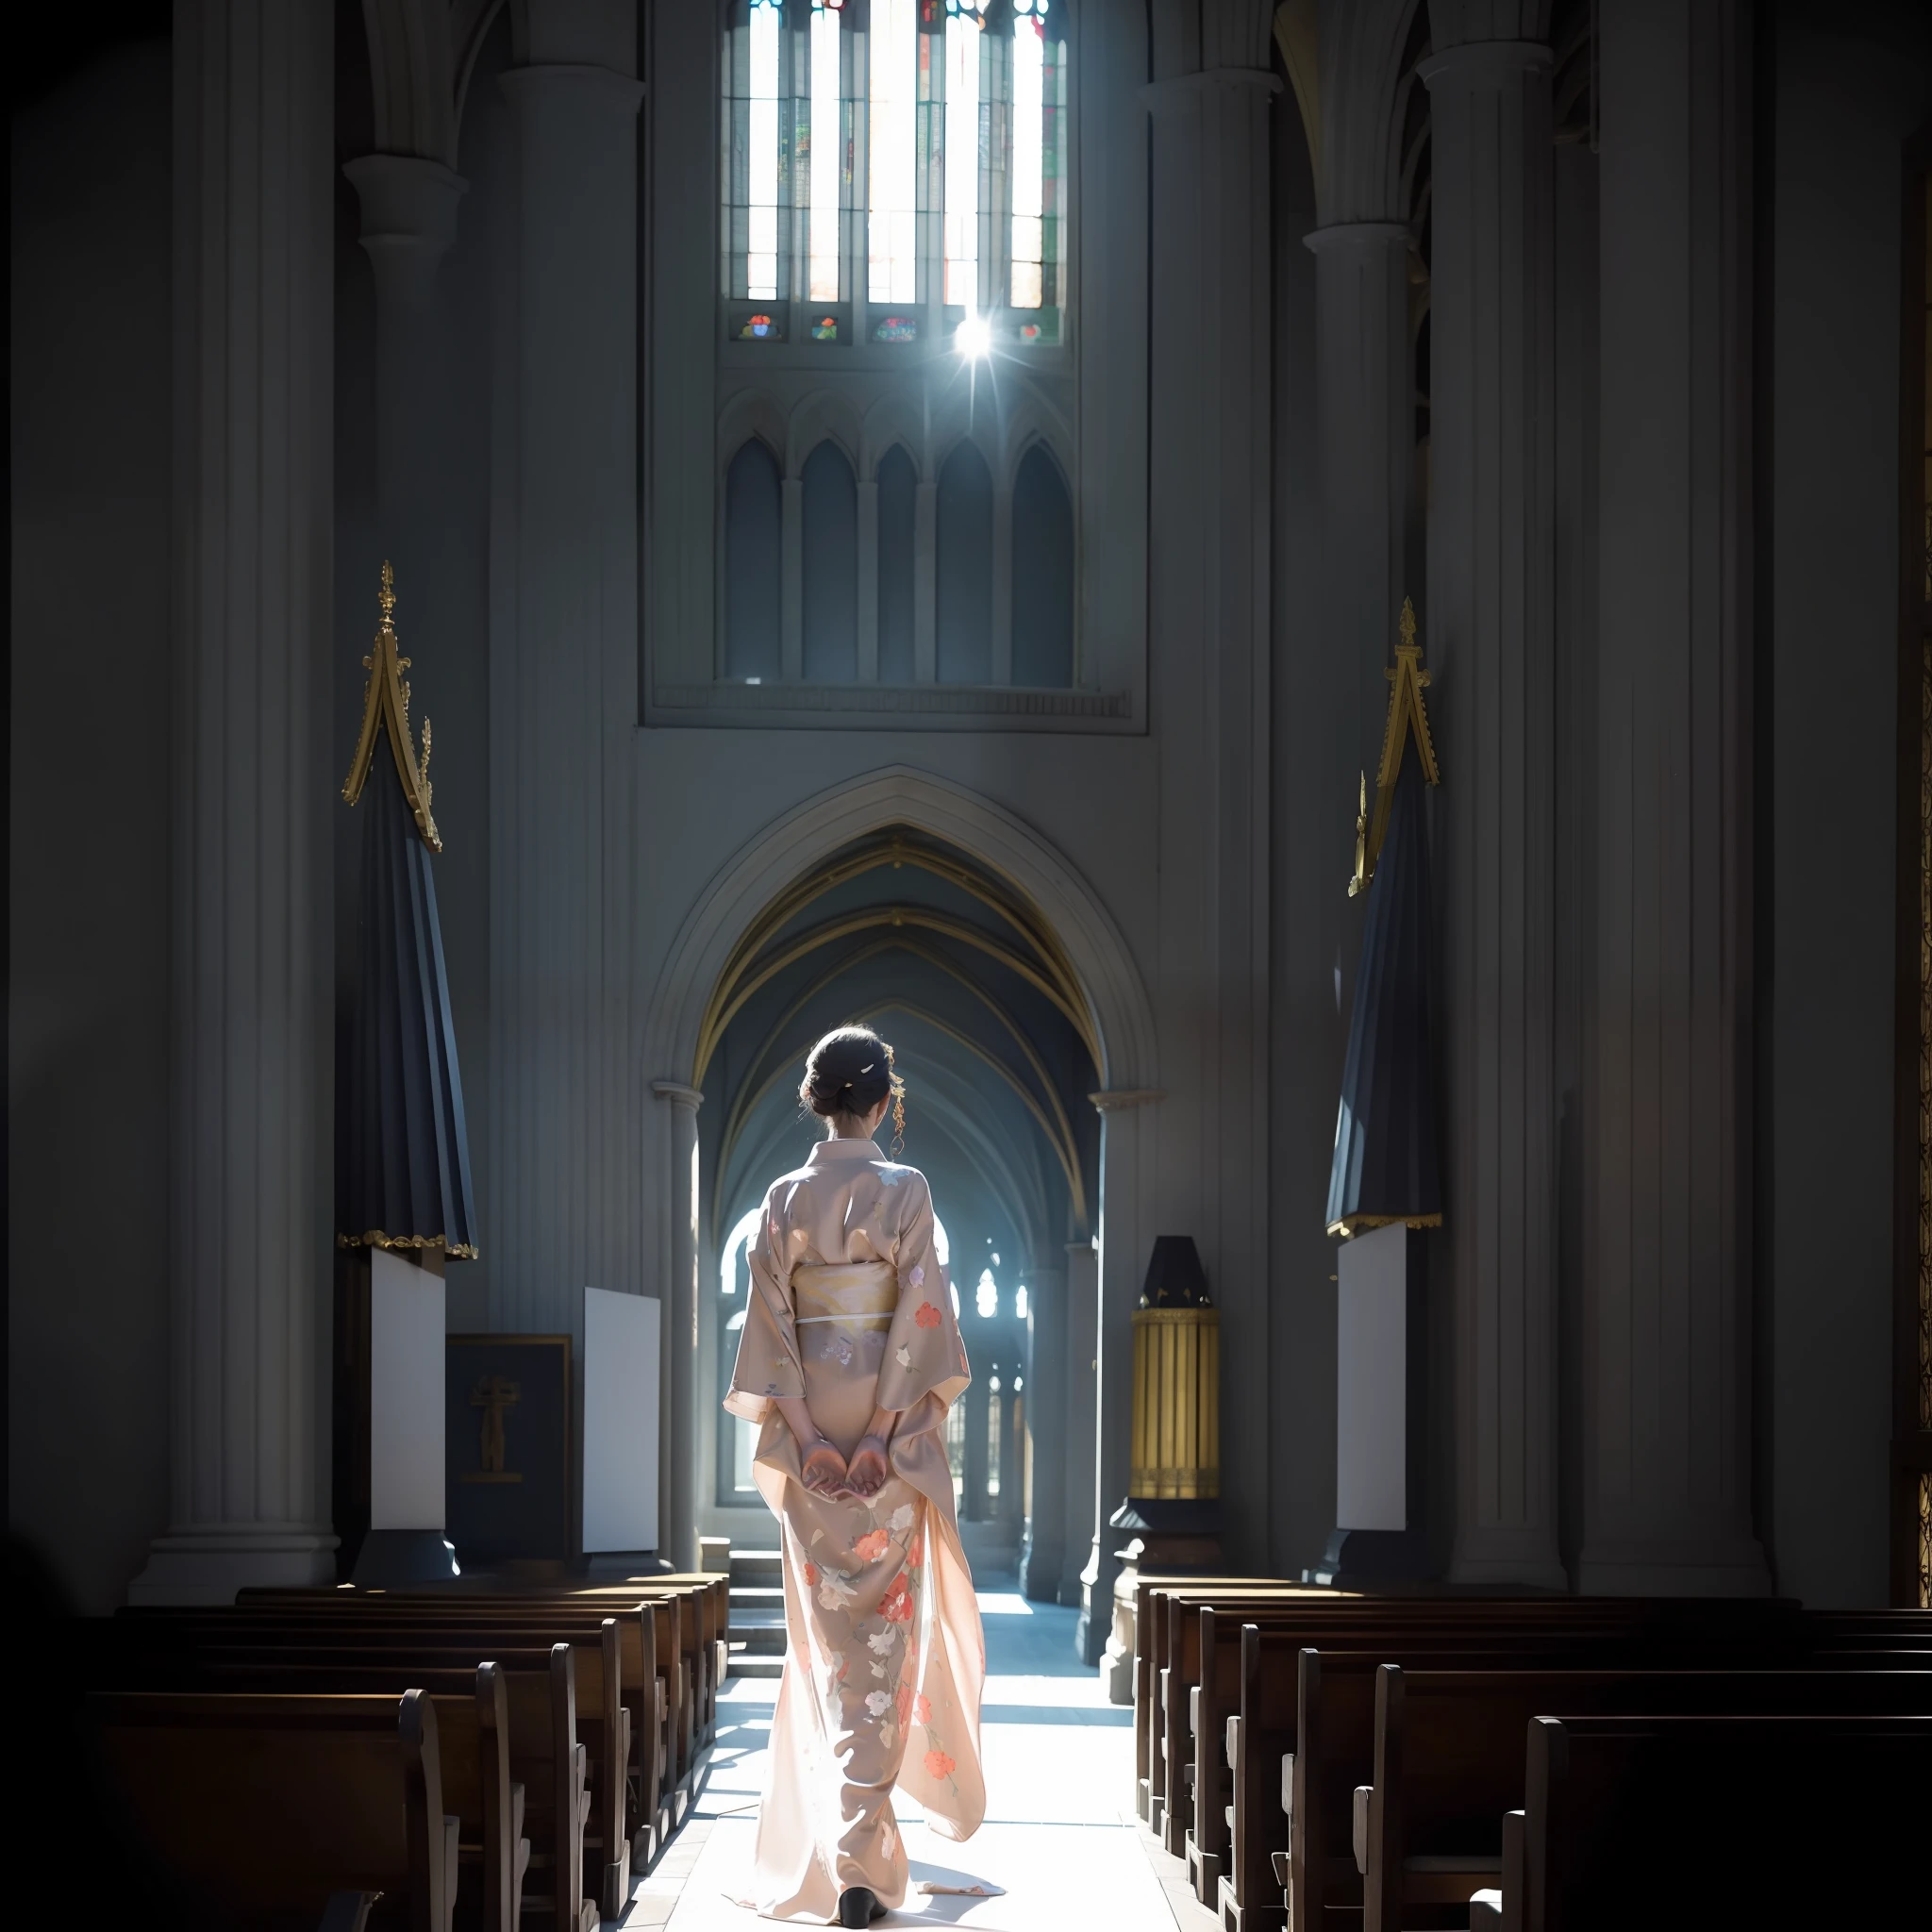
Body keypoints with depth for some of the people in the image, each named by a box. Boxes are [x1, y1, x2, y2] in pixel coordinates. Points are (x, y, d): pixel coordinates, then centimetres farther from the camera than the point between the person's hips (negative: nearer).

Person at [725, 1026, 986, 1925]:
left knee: (829, 1624, 13)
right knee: (885, 1626, 0)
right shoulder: (905, 1191, -6)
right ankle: (860, 1857, -4)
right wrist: (883, 1434, -11)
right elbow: (919, 1316, -12)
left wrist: (806, 1434, -4)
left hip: (811, 1429, 3)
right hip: (888, 1428, -3)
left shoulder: (785, 1197, 3)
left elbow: (771, 1320, -2)